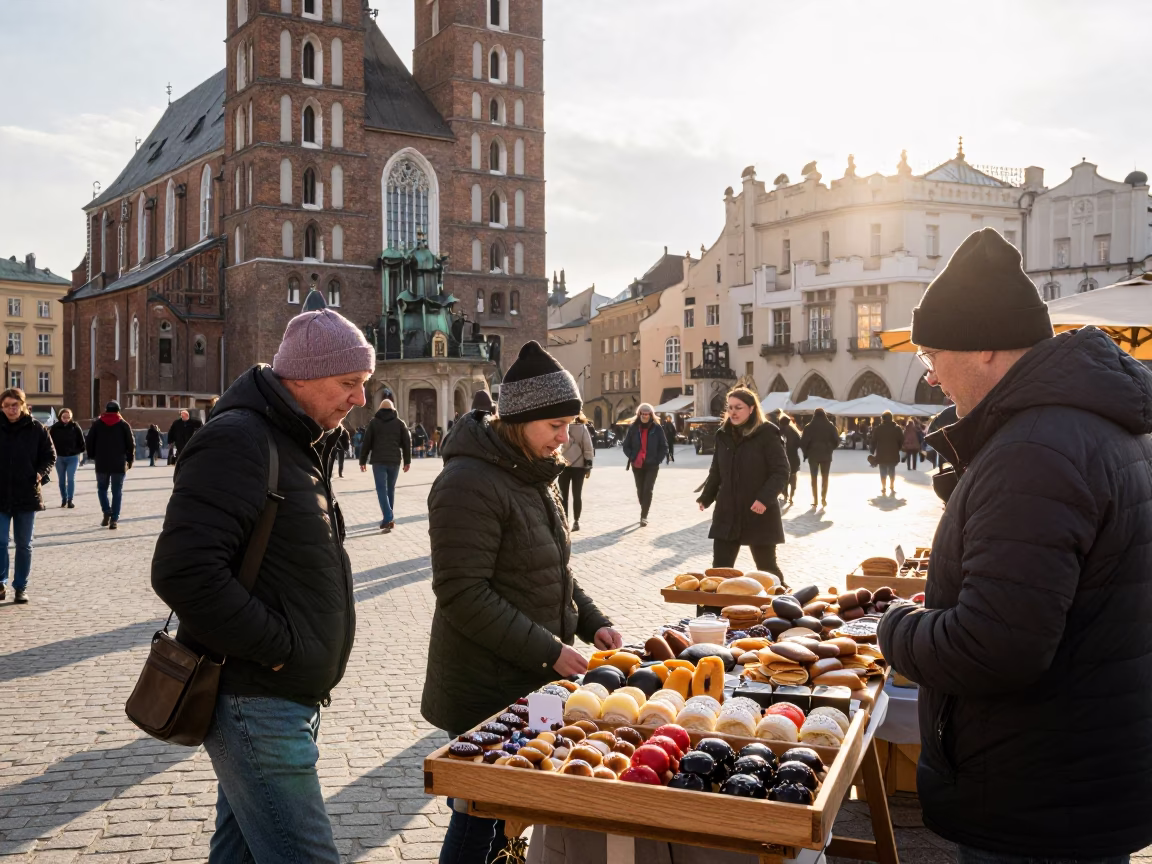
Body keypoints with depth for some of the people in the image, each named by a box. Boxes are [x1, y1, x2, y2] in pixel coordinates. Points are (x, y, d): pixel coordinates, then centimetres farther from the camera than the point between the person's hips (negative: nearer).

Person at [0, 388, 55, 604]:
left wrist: (41, 473, -14)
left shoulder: (36, 429, -3)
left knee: (24, 544, 9)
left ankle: (21, 587, 18)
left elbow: (50, 455, 3)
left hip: (27, 495, 0)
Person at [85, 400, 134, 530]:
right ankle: (114, 519, -1)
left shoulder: (97, 424, 4)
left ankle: (107, 512, 0)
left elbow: (89, 441, 3)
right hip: (119, 464, -1)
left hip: (101, 463, 1)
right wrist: (130, 460, 9)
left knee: (102, 488, 18)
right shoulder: (124, 424, 1)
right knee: (117, 492, 4)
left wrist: (92, 456, 15)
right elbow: (131, 444, 0)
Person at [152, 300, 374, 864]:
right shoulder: (237, 440, -17)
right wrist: (276, 645, -20)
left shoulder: (301, 444, 15)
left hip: (291, 698, 10)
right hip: (254, 705, -10)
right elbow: (183, 572, -27)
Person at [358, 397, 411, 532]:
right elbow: (407, 442, 5)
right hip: (394, 461, 2)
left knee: (382, 489, -3)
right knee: (391, 489, 14)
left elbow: (366, 442, 2)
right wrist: (407, 461, 10)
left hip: (378, 461, -2)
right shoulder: (399, 422, 9)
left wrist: (363, 461, 8)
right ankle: (389, 519, 19)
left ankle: (388, 518, -18)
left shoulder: (374, 422, 5)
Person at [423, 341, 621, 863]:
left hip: (531, 680, 9)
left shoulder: (534, 474, 10)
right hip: (485, 689, -8)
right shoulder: (470, 482, -20)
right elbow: (464, 594, -23)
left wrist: (592, 622, 6)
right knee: (479, 817, 5)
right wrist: (548, 652, -22)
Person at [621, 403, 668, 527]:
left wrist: (658, 460, -7)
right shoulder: (633, 428, 0)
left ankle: (644, 516, -8)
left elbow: (664, 447, 3)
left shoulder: (657, 428, -3)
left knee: (648, 490, -10)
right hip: (637, 465, 2)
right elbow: (626, 446, 7)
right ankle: (644, 514, 26)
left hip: (652, 465, -2)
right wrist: (632, 458, -6)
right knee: (640, 490, 10)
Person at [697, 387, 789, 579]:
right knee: (720, 568, 4)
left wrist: (765, 498, -24)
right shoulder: (724, 435, 9)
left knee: (767, 568, 5)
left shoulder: (767, 434, -9)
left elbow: (781, 472, -13)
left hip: (759, 514, -5)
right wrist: (706, 497, 10)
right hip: (727, 512, 5)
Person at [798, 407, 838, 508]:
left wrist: (806, 452, 5)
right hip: (826, 455, 1)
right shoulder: (830, 426, 0)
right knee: (825, 477, 10)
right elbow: (836, 441, 0)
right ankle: (824, 498, 4)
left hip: (813, 455, -1)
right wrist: (830, 449, 15)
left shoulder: (809, 427, -4)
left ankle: (815, 499, 4)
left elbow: (803, 442, -8)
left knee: (814, 477, 8)